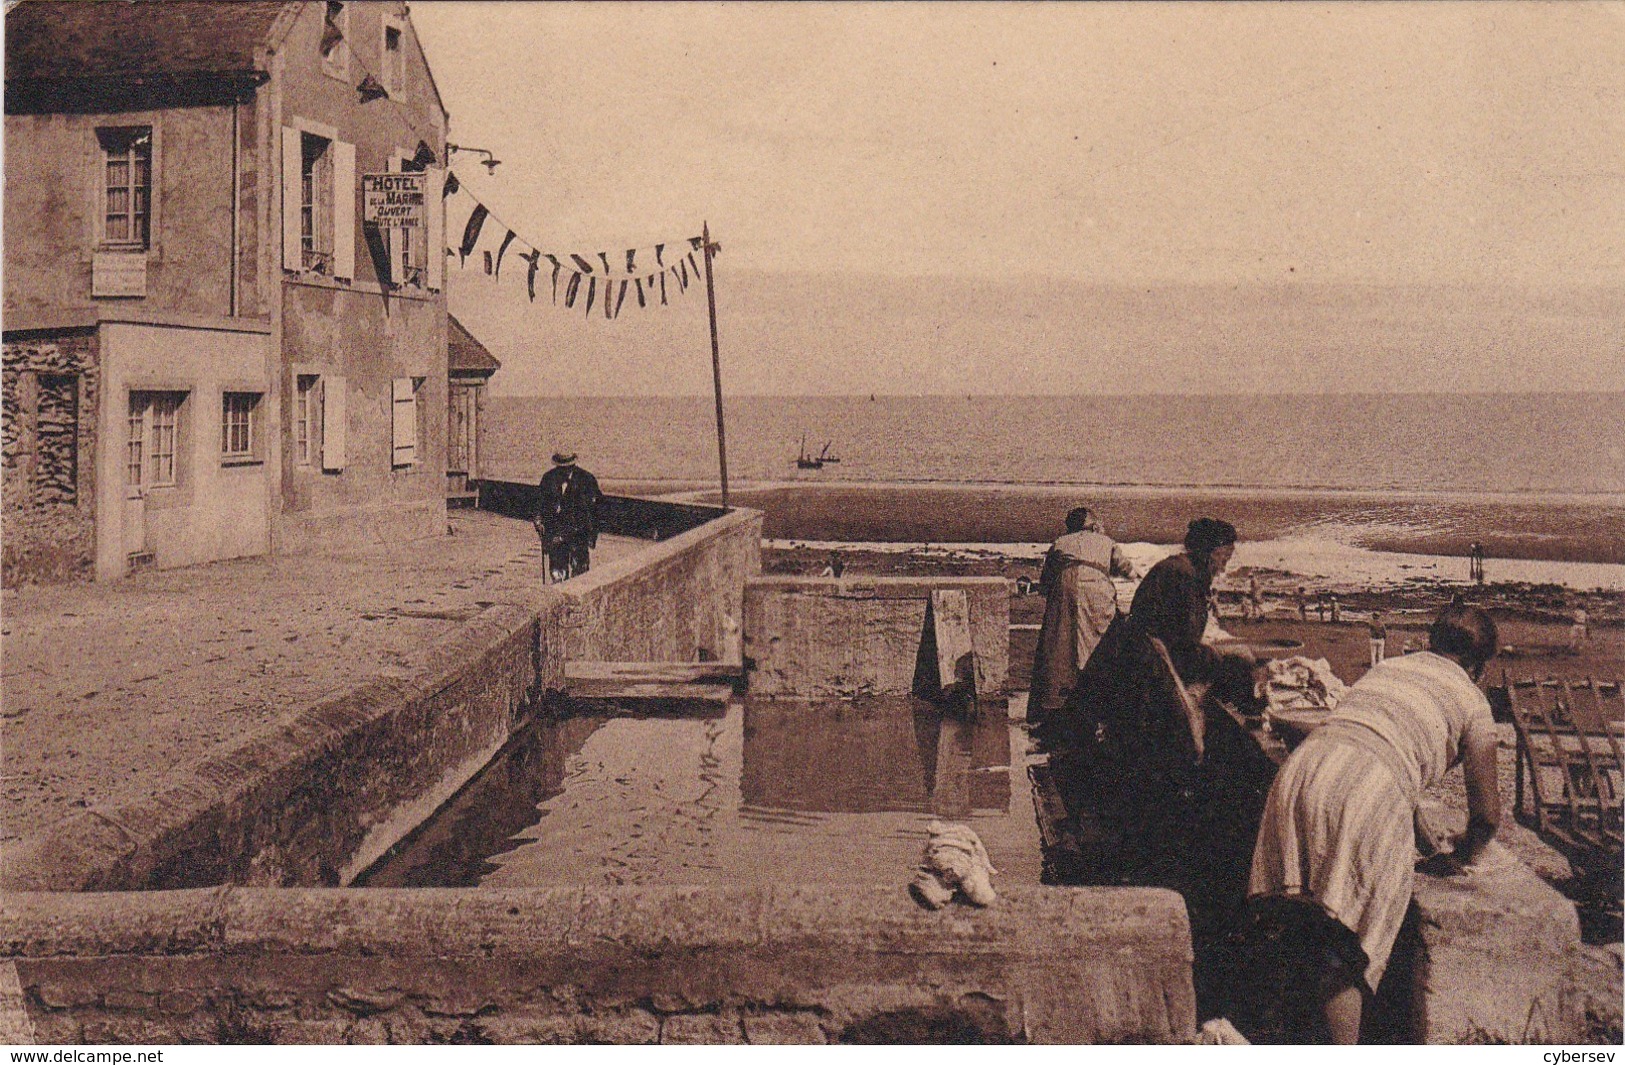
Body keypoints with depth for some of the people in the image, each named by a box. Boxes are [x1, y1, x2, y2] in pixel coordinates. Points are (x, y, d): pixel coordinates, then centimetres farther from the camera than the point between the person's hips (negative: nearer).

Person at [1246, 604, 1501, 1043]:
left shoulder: (1387, 668, 33)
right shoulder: (1471, 699, 17)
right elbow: (1487, 812, 17)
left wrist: (1430, 847, 52)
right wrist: (1457, 860, 37)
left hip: (1302, 765, 5)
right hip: (1370, 797, -5)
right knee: (1345, 956, 2)